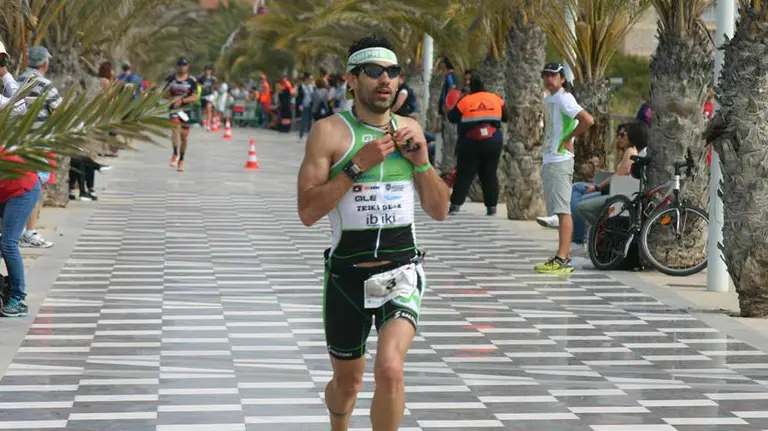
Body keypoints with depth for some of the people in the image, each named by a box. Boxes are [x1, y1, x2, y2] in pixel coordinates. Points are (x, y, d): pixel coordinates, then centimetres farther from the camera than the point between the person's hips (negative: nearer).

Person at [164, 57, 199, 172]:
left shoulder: (192, 80, 1)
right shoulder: (171, 79, 6)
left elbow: (194, 97, -4)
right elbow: (165, 93, 11)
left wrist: (182, 100, -18)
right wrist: (172, 99, -10)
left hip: (186, 109, 0)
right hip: (174, 108, 0)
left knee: (184, 135, 6)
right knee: (175, 127, -27)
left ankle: (181, 160, 21)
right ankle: (175, 154, -29)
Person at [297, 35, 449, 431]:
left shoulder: (408, 130, 6)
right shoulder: (330, 132, -7)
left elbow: (439, 211, 9)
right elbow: (307, 212, -16)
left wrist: (421, 160, -6)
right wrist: (358, 165, -21)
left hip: (401, 271, 1)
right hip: (347, 274, -1)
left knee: (390, 369, -23)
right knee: (347, 381, 16)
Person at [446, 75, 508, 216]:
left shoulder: (465, 100, -5)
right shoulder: (496, 99, 3)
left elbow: (452, 118, -3)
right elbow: (505, 117, 12)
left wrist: (452, 110, 16)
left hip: (470, 144, -2)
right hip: (493, 143, 2)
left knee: (464, 174, 4)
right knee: (489, 175, 11)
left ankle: (455, 205, -2)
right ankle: (491, 207, 10)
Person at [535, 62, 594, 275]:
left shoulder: (563, 98, -12)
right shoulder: (550, 98, 17)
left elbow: (588, 120, -24)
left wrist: (568, 138, -13)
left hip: (560, 161, -10)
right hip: (549, 161, 10)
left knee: (563, 210, -12)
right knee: (560, 211, 11)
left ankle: (562, 259, -15)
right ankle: (565, 257, 15)